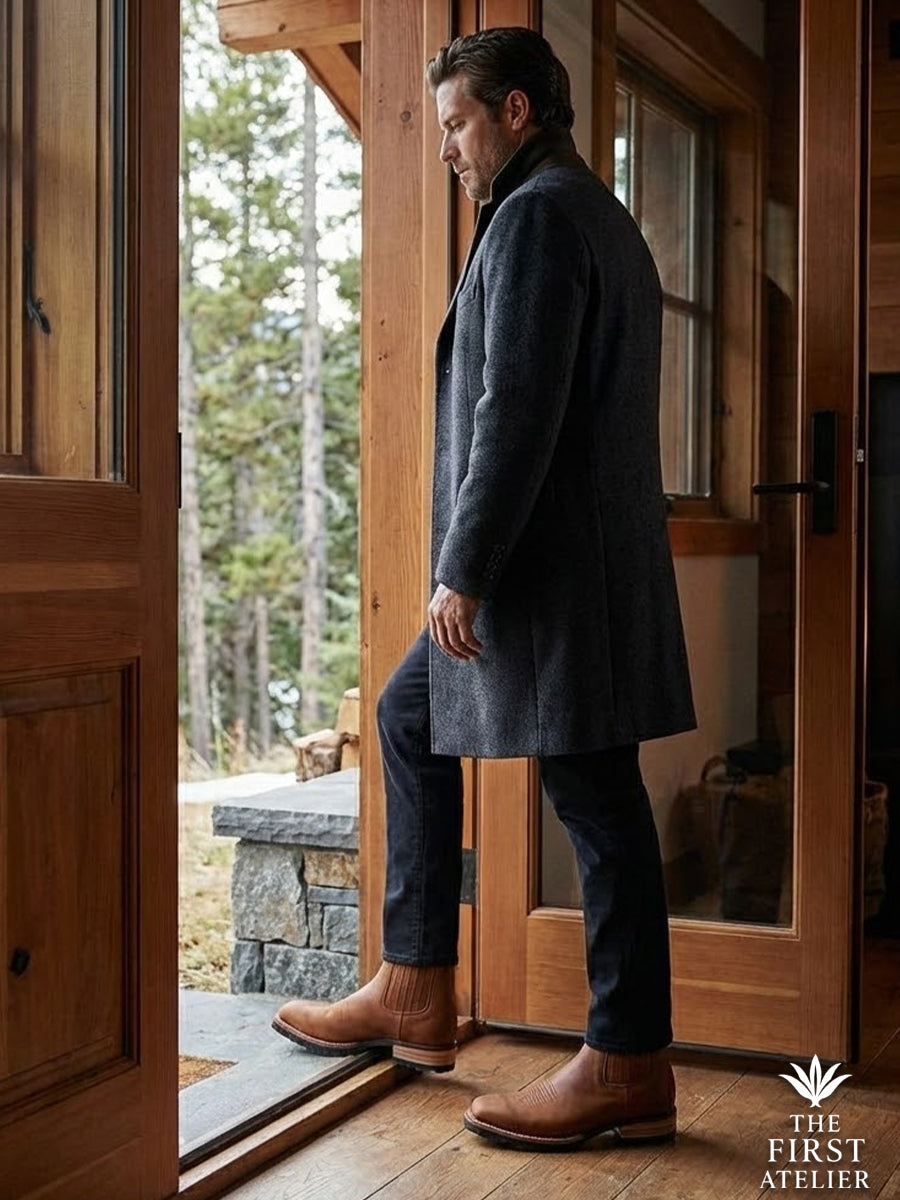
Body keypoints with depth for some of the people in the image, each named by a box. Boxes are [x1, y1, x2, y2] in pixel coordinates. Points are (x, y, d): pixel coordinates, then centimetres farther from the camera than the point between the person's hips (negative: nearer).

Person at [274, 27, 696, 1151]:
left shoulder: (534, 215, -10)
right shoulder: (602, 218, 21)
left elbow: (516, 413, -20)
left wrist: (461, 570, -18)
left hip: (549, 562, -11)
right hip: (583, 559, 11)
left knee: (595, 794, -5)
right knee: (409, 718, 17)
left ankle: (628, 1067, 6)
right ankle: (413, 995, 22)